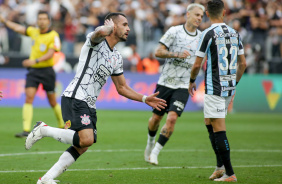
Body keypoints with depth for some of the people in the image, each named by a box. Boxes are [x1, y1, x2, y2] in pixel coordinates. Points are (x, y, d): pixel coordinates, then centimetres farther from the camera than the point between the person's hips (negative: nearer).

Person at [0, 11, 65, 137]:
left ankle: (62, 126, 28)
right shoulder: (34, 31, 6)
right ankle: (26, 130, -18)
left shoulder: (53, 36, -9)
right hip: (33, 71, 4)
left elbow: (50, 54, -19)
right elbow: (17, 28, 17)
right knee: (29, 97, -12)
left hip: (46, 71, -4)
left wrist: (35, 61, -31)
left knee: (52, 102, 6)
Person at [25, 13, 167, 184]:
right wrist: (109, 26, -12)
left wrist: (145, 99, 17)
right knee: (86, 139, -25)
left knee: (82, 147, 5)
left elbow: (122, 88, 26)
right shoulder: (96, 41, -6)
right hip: (75, 98, -9)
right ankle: (44, 130, -8)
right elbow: (101, 32, -33)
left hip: (89, 106, 9)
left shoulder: (117, 57, 20)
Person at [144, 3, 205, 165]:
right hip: (165, 82, -1)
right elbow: (158, 52, -8)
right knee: (156, 118, 7)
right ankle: (150, 143, 37)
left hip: (183, 86, 1)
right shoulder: (174, 31, -6)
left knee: (172, 118, -15)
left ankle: (155, 152, -6)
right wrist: (177, 54, -20)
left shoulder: (201, 37, 6)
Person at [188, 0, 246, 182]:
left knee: (219, 130, -5)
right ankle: (221, 166, 16)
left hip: (214, 89, -7)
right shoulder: (234, 33, 7)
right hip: (229, 88, 7)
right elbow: (242, 63, 13)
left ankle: (230, 173, -7)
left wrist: (192, 81, 9)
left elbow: (197, 65, -9)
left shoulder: (209, 34, -12)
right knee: (209, 123, 20)